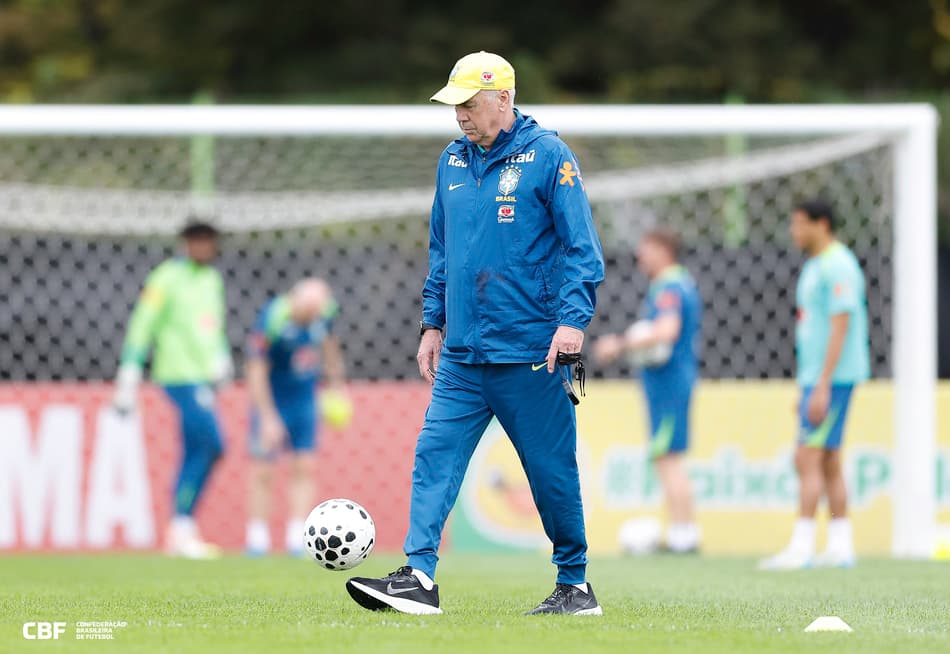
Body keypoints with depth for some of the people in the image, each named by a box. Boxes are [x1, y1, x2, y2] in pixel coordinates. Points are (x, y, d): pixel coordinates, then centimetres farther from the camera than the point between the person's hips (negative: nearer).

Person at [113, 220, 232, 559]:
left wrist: (221, 358, 13)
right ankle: (183, 528, -13)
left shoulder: (212, 279, 17)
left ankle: (179, 535, 13)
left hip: (202, 378, 8)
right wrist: (128, 380, -12)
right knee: (211, 445, -17)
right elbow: (141, 327, -9)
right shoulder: (168, 277, -7)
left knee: (195, 454, 8)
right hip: (180, 375, -8)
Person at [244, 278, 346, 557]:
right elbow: (257, 372, -21)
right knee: (263, 469, -1)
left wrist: (336, 383, 21)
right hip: (272, 401, -5)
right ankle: (257, 537, 8)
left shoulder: (325, 311, -11)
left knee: (304, 468, 2)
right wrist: (268, 418, -21)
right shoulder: (272, 320, -27)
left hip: (305, 399, 5)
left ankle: (297, 538, 5)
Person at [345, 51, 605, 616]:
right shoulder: (453, 161, 13)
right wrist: (434, 323, 17)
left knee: (552, 470, 1)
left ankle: (576, 584, 14)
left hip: (530, 355, -6)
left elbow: (581, 247, -8)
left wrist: (573, 319, -17)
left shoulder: (548, 156, -6)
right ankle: (419, 576, -12)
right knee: (434, 457, -7)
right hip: (461, 355, 6)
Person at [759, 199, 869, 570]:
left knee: (808, 459, -12)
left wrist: (823, 387, -22)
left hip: (832, 378, -10)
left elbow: (840, 327, -19)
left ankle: (801, 547, -15)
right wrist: (807, 386, 22)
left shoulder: (838, 267, -13)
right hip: (815, 377, 10)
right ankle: (840, 546, 11)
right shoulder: (815, 267, 18)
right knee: (829, 463, 9)